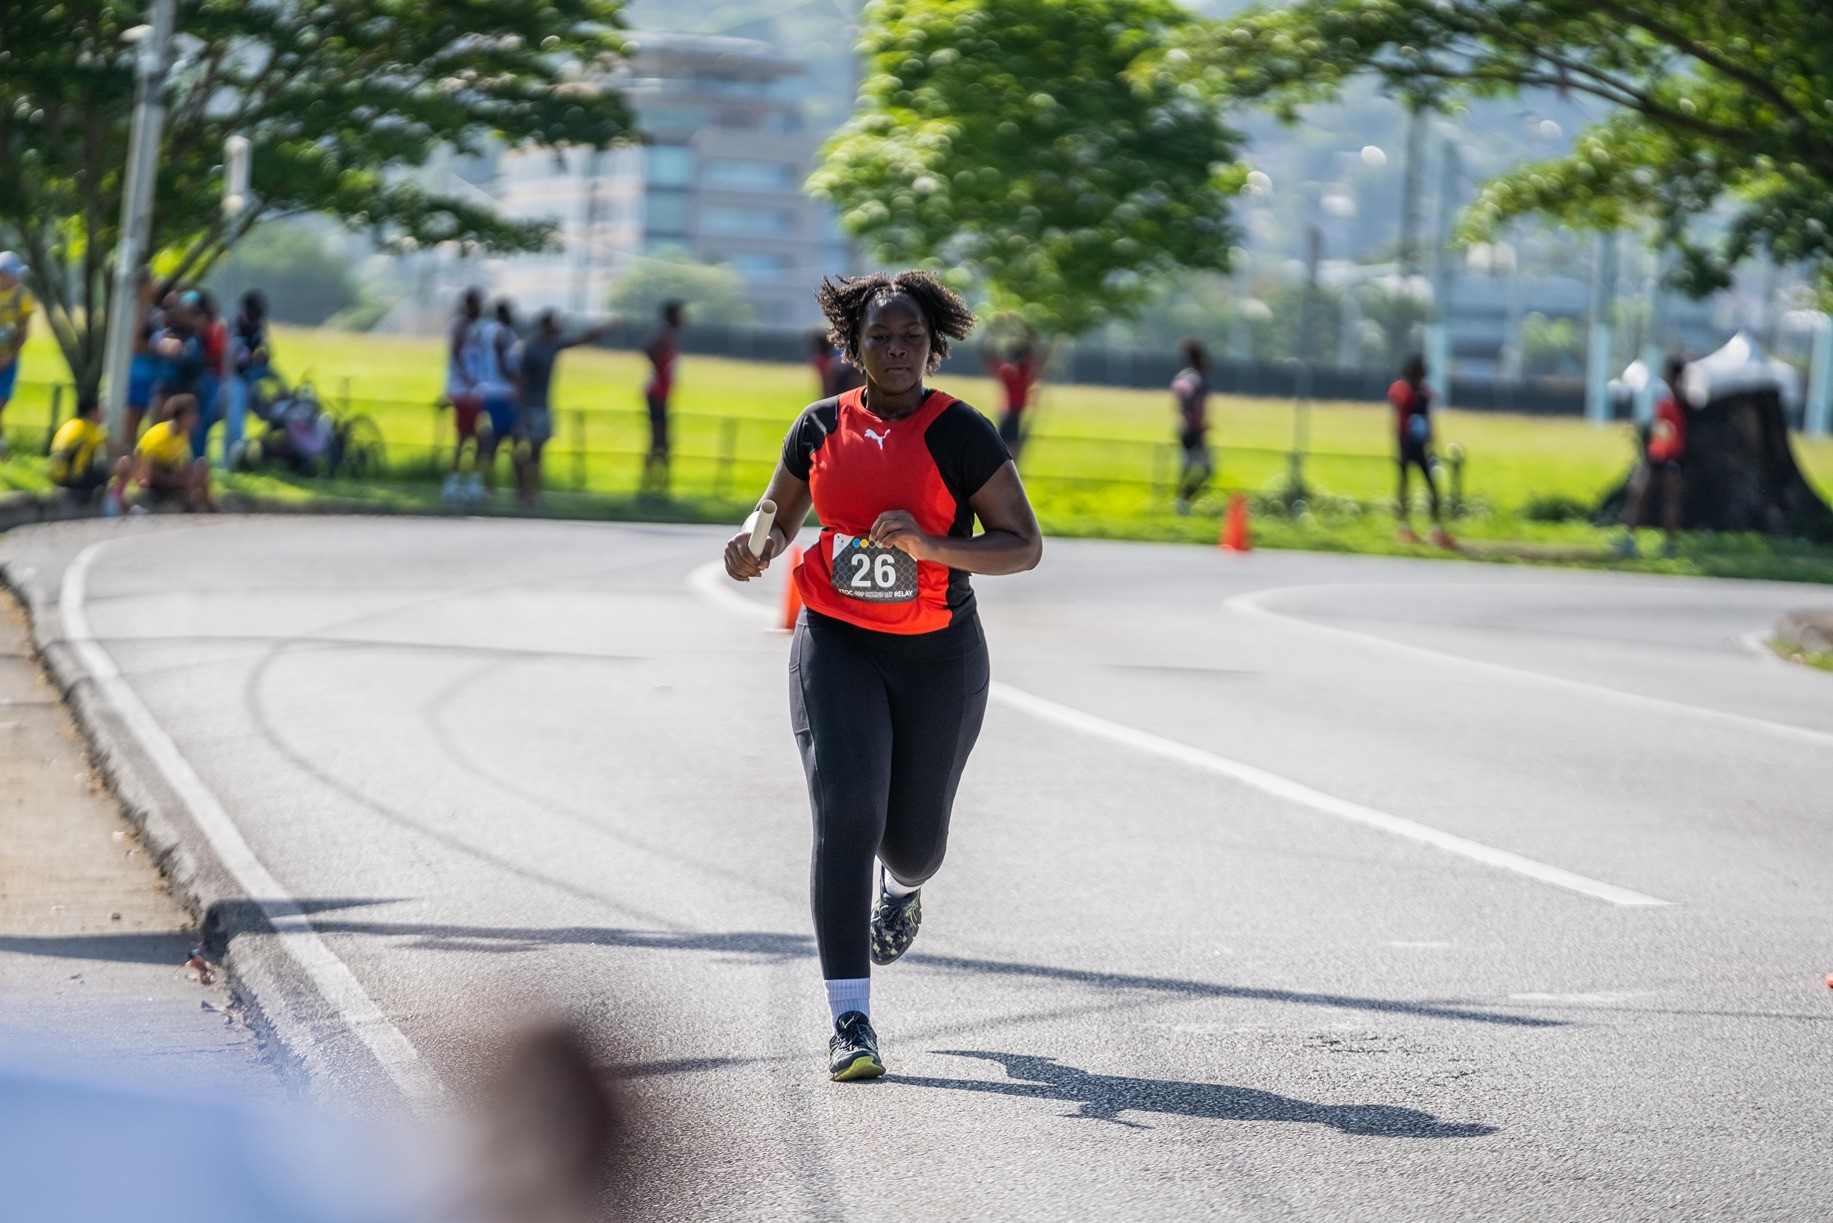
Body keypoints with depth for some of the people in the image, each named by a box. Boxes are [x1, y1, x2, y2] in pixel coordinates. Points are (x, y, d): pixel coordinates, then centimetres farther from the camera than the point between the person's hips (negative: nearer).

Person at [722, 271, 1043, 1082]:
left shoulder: (962, 433, -7)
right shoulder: (821, 427, 2)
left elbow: (1024, 546, -9)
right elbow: (781, 514, 16)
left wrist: (931, 546, -25)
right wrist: (758, 549, -8)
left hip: (938, 656, -1)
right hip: (836, 647, 1)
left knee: (913, 837, 9)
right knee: (844, 817, -15)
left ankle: (904, 885, 51)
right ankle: (850, 1021, -13)